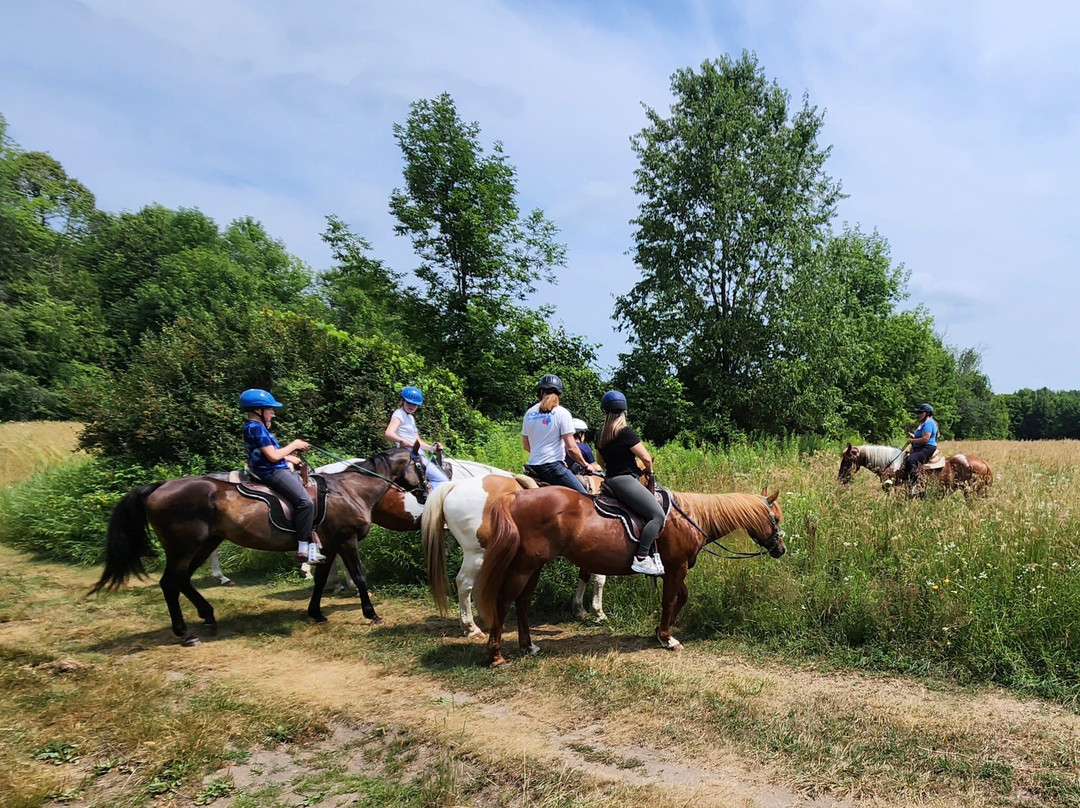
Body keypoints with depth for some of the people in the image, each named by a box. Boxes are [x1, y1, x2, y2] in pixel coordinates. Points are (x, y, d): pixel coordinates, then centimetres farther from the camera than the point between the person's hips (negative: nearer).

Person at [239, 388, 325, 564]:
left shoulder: (256, 427, 16)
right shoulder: (256, 428, -16)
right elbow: (273, 456, -20)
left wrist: (289, 457, 14)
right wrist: (294, 445, -8)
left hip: (278, 470, 11)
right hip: (273, 473, -11)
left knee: (309, 499, 10)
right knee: (305, 502, -21)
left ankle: (312, 541, 9)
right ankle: (303, 548, -16)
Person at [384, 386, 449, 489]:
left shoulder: (411, 418, 20)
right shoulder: (399, 414, -7)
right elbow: (389, 433, -25)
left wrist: (432, 448, 7)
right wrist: (402, 441, -43)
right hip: (410, 454, -10)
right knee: (441, 480, -18)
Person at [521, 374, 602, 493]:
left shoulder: (529, 413, 10)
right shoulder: (562, 413, -6)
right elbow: (571, 447, -9)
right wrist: (586, 465, 4)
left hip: (533, 466, 7)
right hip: (553, 466, -7)